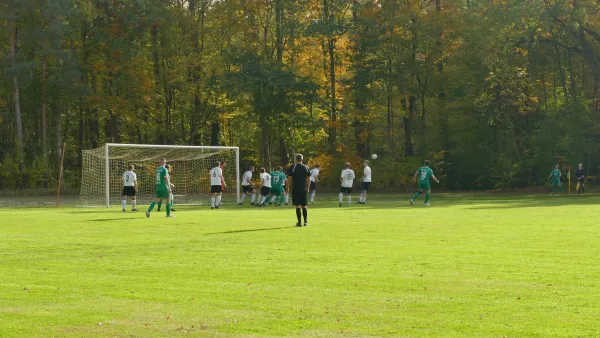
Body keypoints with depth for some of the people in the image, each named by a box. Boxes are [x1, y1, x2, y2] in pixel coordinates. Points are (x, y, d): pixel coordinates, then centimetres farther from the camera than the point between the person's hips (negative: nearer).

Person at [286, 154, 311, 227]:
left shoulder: (292, 168, -4)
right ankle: (306, 222, 13)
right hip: (304, 190, 3)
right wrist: (307, 188, 15)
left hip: (295, 190, -2)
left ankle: (299, 222, -4)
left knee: (298, 206, -2)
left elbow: (289, 179, -5)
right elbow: (309, 179, 6)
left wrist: (288, 188, 4)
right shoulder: (306, 168, 4)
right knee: (304, 206, 11)